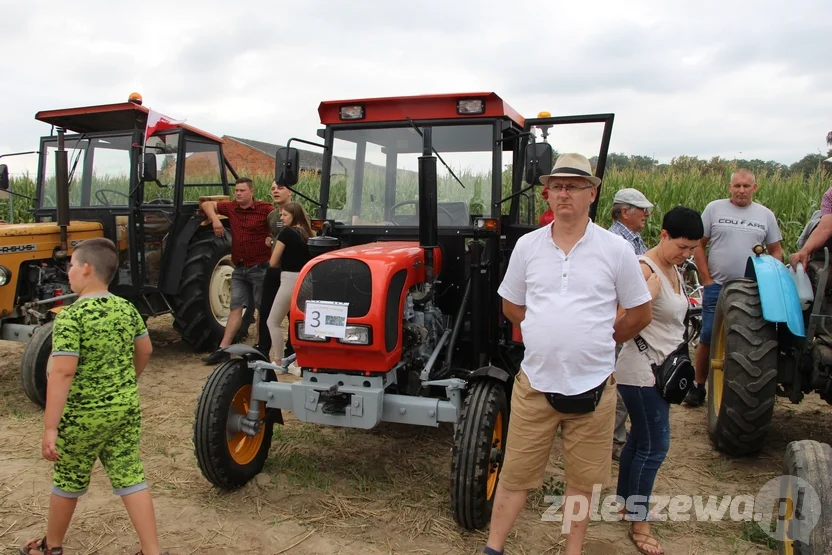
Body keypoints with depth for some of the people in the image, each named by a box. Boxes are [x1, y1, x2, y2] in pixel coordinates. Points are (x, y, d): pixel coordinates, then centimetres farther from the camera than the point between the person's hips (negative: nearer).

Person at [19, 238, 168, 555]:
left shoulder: (70, 316, -18)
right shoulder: (126, 309, 1)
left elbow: (62, 373, -24)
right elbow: (145, 351, 12)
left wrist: (50, 428, -21)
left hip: (83, 416, -5)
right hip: (126, 408, 5)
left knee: (69, 483, 16)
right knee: (131, 479, 9)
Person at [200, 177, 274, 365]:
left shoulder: (265, 209, -9)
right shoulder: (231, 208, 7)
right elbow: (206, 204, 14)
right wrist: (215, 219, -3)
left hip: (260, 267, -5)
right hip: (239, 268, 5)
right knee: (236, 307, 4)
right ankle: (223, 349, 2)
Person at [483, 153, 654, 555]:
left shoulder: (616, 249, -4)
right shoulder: (528, 245, 1)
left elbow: (640, 313, 4)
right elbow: (511, 305, 12)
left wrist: (598, 341, 6)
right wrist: (549, 334, 8)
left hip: (592, 386, -1)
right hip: (535, 383, 1)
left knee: (583, 481, 14)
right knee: (515, 474, 11)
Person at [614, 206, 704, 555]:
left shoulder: (673, 269, 9)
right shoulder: (644, 269, -20)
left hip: (661, 369, 9)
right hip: (642, 371, -9)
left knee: (640, 438, 18)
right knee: (654, 446, -3)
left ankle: (624, 501, 34)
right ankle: (639, 523, 10)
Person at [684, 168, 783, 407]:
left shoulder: (765, 215, 9)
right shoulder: (714, 208, 3)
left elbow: (776, 251, 14)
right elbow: (698, 245, 3)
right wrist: (707, 280, -3)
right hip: (717, 287, -1)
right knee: (707, 338, 1)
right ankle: (698, 386, 13)